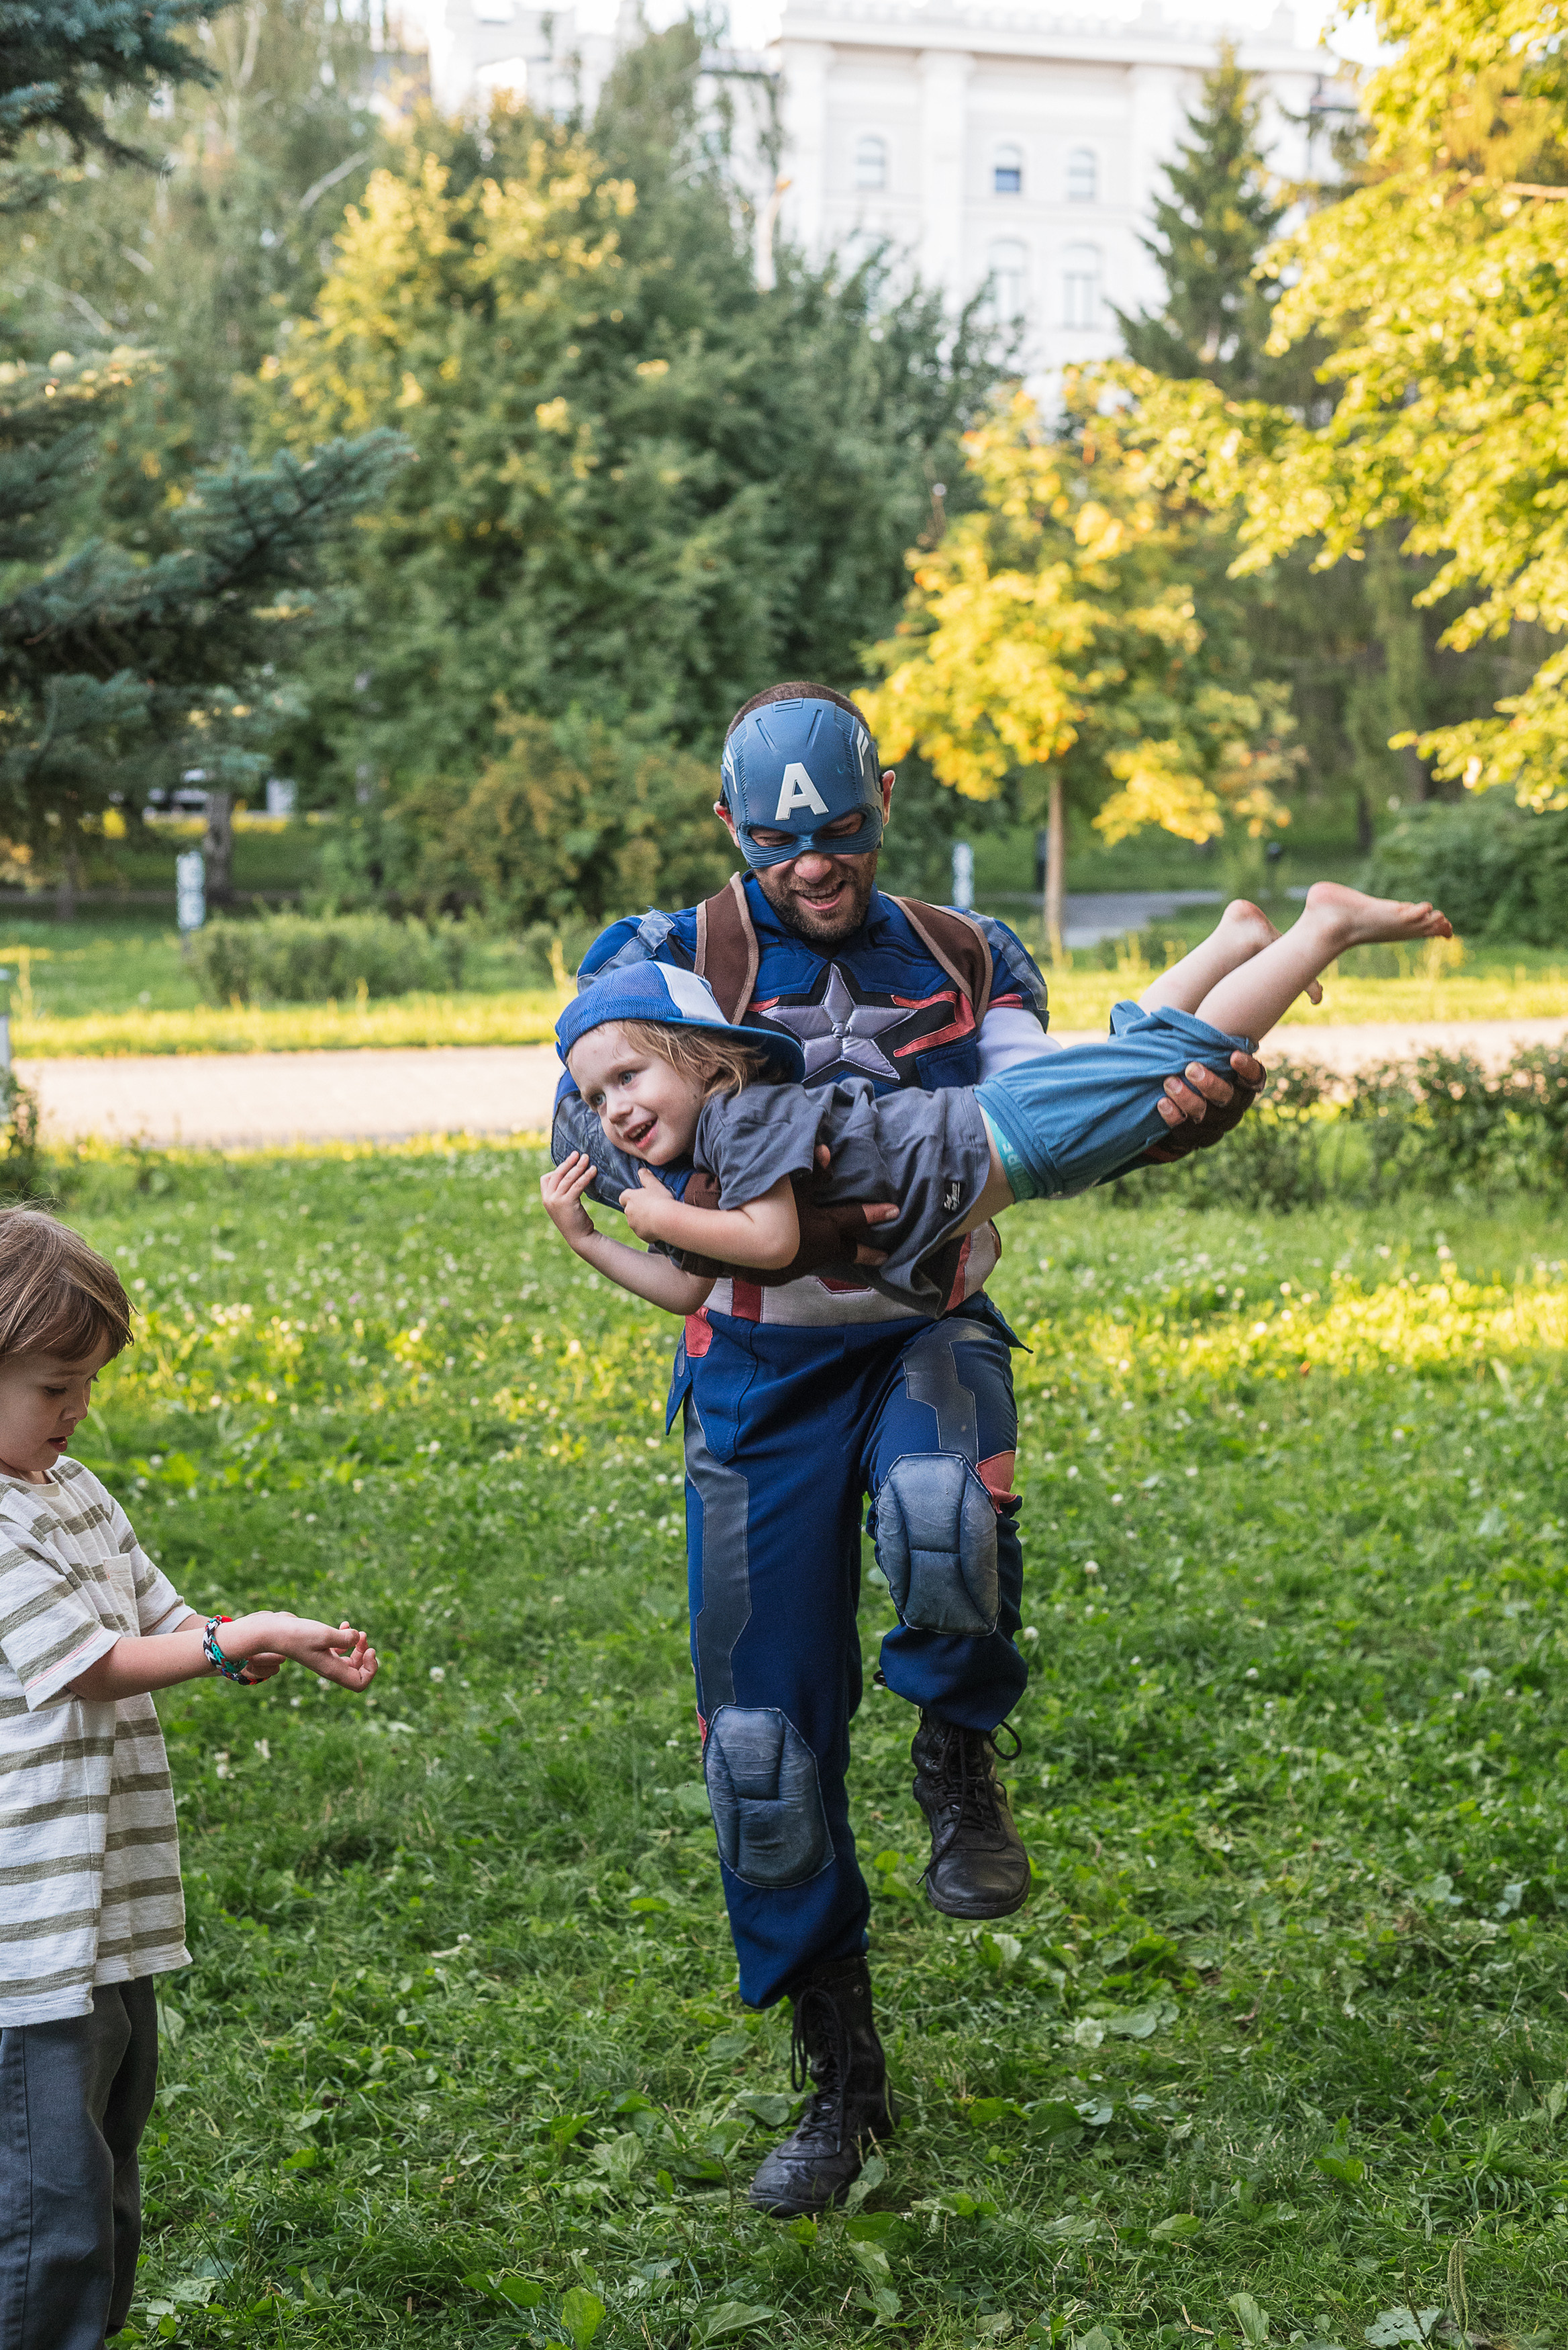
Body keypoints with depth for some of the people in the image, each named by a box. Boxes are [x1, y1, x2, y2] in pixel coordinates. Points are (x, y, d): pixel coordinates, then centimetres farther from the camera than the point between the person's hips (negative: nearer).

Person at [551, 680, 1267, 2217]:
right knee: (766, 1740, 1)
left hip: (928, 1336, 0)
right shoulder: (668, 966, -2)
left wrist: (1179, 1116, -26)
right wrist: (787, 1225, -30)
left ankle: (958, 1757, -3)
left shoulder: (963, 964, 7)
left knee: (948, 1519, -37)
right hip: (762, 1367, 0)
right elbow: (590, 1149, -16)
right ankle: (839, 2074, 19)